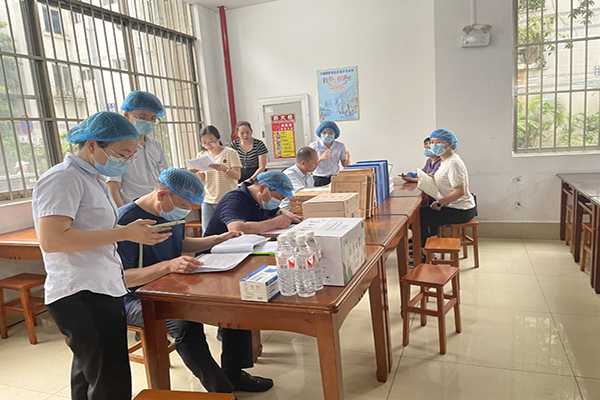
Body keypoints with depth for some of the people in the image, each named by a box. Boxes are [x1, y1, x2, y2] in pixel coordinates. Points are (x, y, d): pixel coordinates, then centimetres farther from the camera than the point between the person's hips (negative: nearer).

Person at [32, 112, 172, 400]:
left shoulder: (92, 178, 17)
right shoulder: (63, 178, -13)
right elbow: (51, 239, -23)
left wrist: (137, 231, 10)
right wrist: (123, 233, -22)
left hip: (103, 290, 10)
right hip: (82, 297, -10)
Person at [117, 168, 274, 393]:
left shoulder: (173, 213, 5)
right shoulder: (126, 220, -21)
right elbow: (120, 277, -25)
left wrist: (218, 240, 12)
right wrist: (168, 266, -37)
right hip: (138, 299, -8)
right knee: (185, 321, -36)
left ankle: (233, 373, 7)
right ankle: (220, 388, -14)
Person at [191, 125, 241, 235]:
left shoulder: (230, 153, -3)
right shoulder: (201, 155, 9)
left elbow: (237, 176, -11)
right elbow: (200, 179, 8)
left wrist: (225, 169, -29)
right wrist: (195, 172, -14)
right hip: (208, 201, 3)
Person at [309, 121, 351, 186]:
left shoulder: (340, 146, 7)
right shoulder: (314, 146, -1)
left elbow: (345, 165, 12)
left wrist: (347, 159, -10)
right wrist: (320, 159, -22)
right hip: (319, 179, -2)